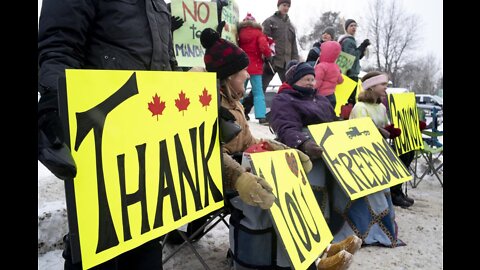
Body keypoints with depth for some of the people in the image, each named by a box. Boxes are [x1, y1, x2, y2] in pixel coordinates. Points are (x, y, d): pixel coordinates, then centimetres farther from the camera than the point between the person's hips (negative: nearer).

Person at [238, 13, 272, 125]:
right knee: (258, 92, -1)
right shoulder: (258, 33, -3)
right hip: (255, 67, -3)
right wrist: (268, 55, 1)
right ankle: (261, 116, -9)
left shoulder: (239, 33, 6)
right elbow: (264, 47, -15)